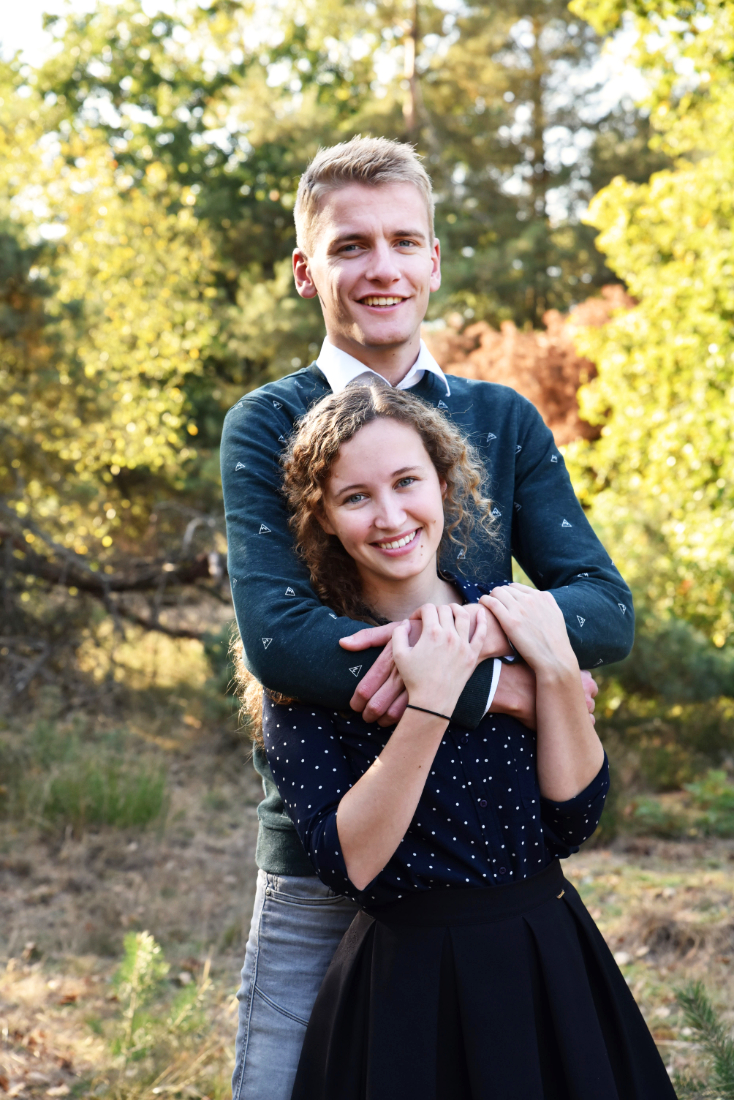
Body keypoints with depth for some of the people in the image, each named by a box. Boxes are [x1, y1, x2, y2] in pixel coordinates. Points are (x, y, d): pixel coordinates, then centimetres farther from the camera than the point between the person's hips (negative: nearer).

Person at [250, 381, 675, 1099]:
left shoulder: (512, 620, 0)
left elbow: (572, 820, -5)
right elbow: (347, 864, -20)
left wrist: (555, 669, -16)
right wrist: (430, 703, -27)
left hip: (553, 967, 4)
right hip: (406, 986, -3)